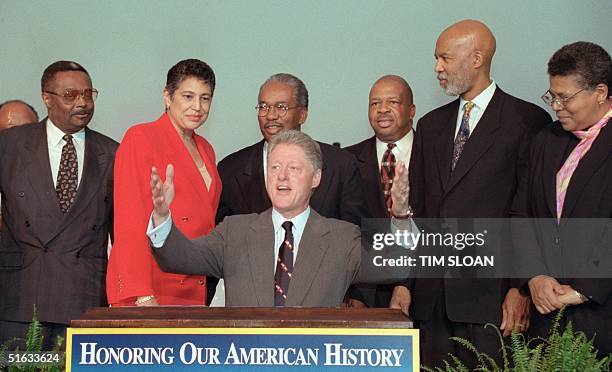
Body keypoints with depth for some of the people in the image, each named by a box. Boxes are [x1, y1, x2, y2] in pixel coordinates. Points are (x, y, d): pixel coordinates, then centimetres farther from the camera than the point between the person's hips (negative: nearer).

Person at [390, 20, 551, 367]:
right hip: (431, 296, 5)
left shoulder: (528, 121, -2)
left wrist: (522, 287, -11)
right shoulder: (430, 125, 16)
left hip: (492, 292, -5)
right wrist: (404, 282, 8)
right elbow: (416, 210, 14)